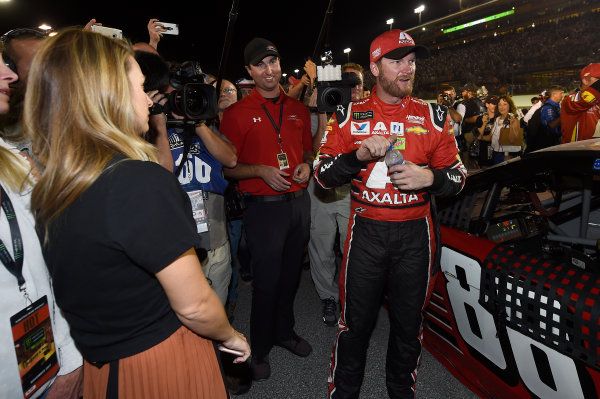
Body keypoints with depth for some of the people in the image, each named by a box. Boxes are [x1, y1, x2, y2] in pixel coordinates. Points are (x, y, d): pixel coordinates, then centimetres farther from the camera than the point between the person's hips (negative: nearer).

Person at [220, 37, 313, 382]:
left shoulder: (298, 108, 9)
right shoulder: (237, 113, -5)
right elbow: (228, 167, -5)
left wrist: (306, 166, -1)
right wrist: (261, 171, -19)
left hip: (299, 202, 5)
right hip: (264, 207, -4)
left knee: (291, 274, 17)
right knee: (267, 280, 5)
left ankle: (285, 331, 40)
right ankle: (261, 348, 27)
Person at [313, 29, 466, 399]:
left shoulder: (433, 116, 4)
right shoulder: (350, 115, 1)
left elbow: (458, 175, 8)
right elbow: (322, 175, -1)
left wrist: (429, 177, -14)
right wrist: (360, 154, -18)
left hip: (416, 234, 2)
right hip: (366, 232, -1)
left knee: (409, 323, 16)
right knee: (356, 322, 10)